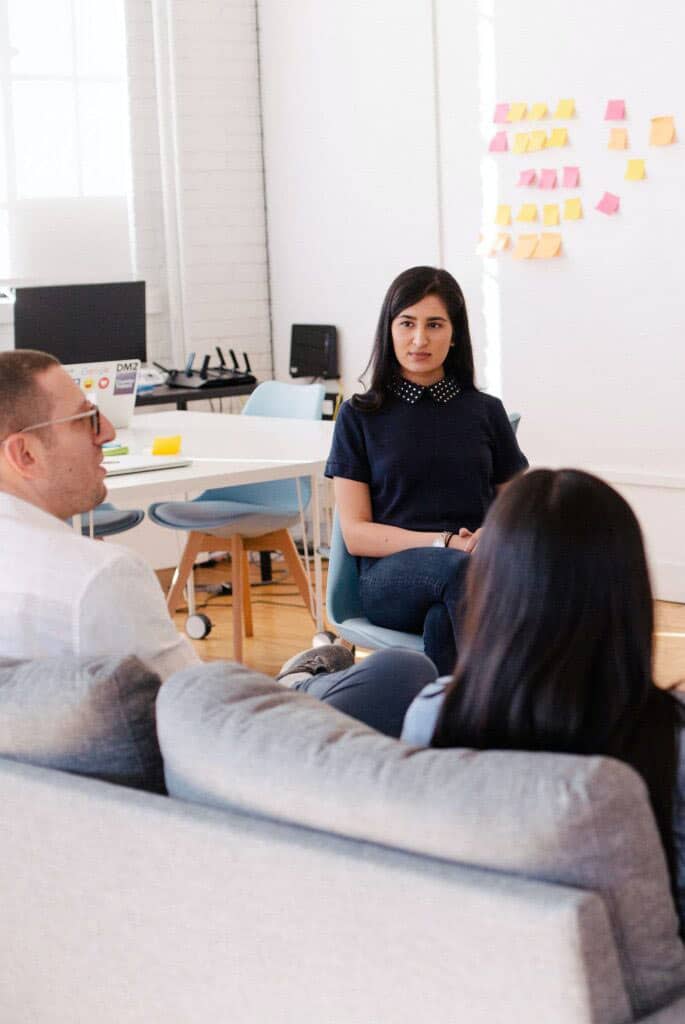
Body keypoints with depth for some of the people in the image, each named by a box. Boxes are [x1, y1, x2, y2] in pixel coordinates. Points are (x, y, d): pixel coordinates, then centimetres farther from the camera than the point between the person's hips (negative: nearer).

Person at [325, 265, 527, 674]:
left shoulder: (486, 412, 15)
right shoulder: (360, 417, 10)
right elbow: (356, 533, 3)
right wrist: (445, 543, -12)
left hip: (478, 569, 1)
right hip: (390, 575, -1)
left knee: (442, 622, -38)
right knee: (458, 569, -39)